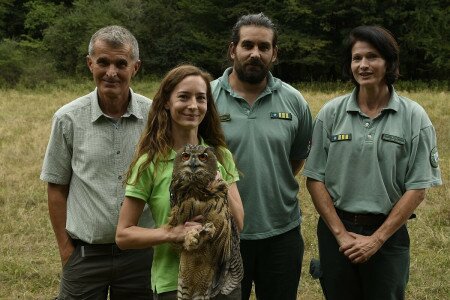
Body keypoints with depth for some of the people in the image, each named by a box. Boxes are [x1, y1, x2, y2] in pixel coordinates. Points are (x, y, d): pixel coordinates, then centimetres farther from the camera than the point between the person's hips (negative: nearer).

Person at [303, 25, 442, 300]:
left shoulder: (414, 117, -6)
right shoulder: (331, 113, -3)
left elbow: (417, 188, -7)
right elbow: (315, 179, -2)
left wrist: (377, 238, -10)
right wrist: (341, 233, -8)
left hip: (389, 234, -1)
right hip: (336, 231, 1)